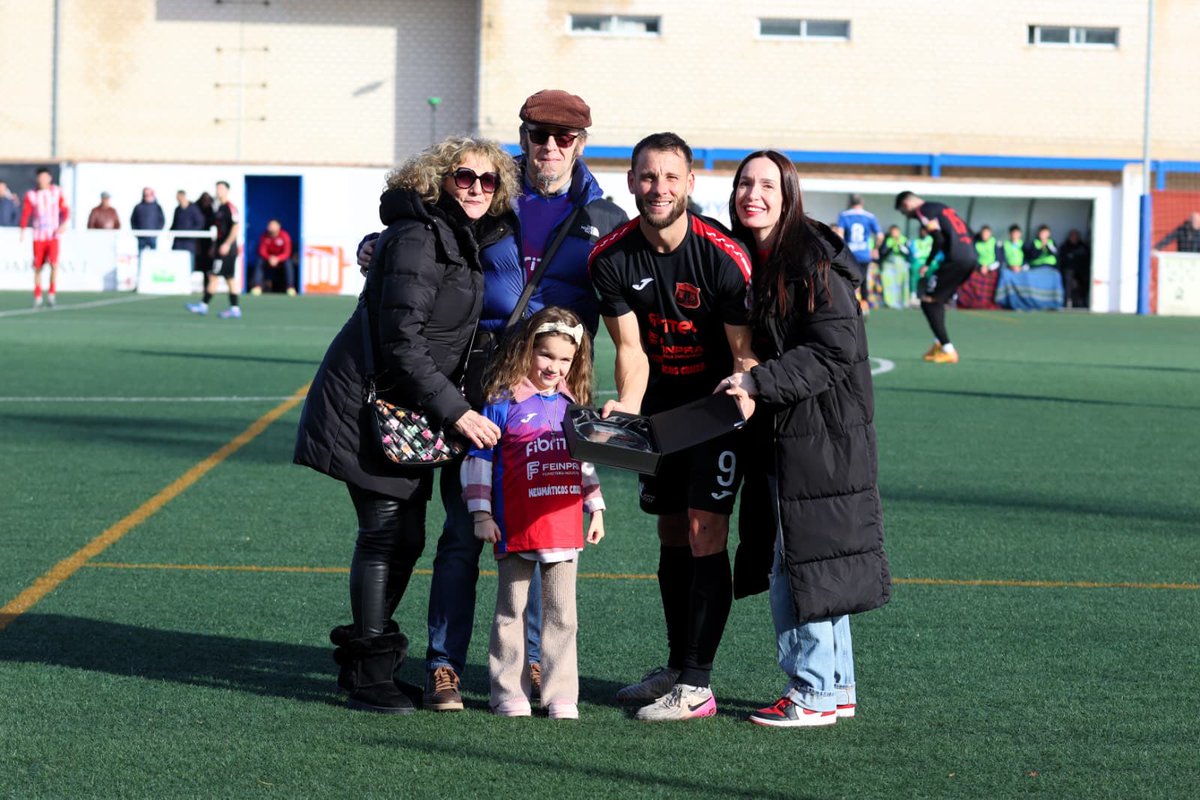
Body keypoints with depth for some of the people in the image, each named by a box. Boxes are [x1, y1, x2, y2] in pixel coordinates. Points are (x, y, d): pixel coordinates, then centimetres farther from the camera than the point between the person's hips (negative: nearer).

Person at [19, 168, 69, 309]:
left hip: (53, 235, -1)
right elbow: (25, 214, 2)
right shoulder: (31, 195, 2)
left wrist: (63, 224, -12)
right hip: (38, 236, 1)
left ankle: (51, 295, -6)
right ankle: (38, 297, 16)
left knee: (54, 264, -17)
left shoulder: (57, 192, 3)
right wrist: (23, 232, -9)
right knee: (37, 267, 3)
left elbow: (65, 210, 5)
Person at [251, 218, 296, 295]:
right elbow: (262, 251, -17)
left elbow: (287, 253, -24)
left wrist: (277, 259, -43)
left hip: (281, 257, -2)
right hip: (268, 256, 2)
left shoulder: (284, 236, -23)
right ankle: (257, 286, -27)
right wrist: (269, 258, -39)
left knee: (288, 263, -32)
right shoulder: (265, 236, -18)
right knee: (259, 262, -26)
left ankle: (291, 288, -28)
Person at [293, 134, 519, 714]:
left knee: (404, 536, 11)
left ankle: (362, 660, 23)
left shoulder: (466, 241, 13)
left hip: (407, 410, 9)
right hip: (367, 405, -9)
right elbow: (401, 342, -22)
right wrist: (456, 411, -21)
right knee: (387, 532, -8)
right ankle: (369, 675, -1)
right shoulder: (418, 239, -17)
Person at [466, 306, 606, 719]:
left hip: (564, 527, 4)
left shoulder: (573, 405, 10)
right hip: (516, 530, -4)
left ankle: (561, 696, 11)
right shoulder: (503, 403, -5)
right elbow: (478, 458, -3)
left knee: (562, 614, 6)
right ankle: (510, 694, 13)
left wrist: (596, 508, 19)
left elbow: (585, 460, 21)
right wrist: (481, 514, -7)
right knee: (511, 611, 6)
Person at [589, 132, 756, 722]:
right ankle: (677, 667, 23)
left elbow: (743, 351, -17)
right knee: (671, 534, 11)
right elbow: (631, 347, -7)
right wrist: (628, 404, -25)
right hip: (659, 404, 5)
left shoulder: (723, 256, -21)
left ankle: (697, 686, -10)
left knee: (704, 533, -12)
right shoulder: (611, 258, -9)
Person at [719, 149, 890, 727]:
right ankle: (836, 687, 22)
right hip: (774, 436, 9)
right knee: (787, 562, 12)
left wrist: (759, 382, -23)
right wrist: (739, 386, 3)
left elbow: (835, 349, -19)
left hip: (820, 434, -9)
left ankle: (813, 694, 3)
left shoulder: (814, 261, -13)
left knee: (805, 561, -5)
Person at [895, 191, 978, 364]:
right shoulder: (942, 208, 26)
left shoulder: (922, 211, 0)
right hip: (970, 258, 9)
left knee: (928, 301, -1)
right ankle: (939, 344, 25)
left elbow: (939, 238, -13)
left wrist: (927, 264, -1)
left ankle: (948, 350, -6)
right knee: (937, 299, 24)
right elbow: (969, 235, 22)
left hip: (956, 259, -9)